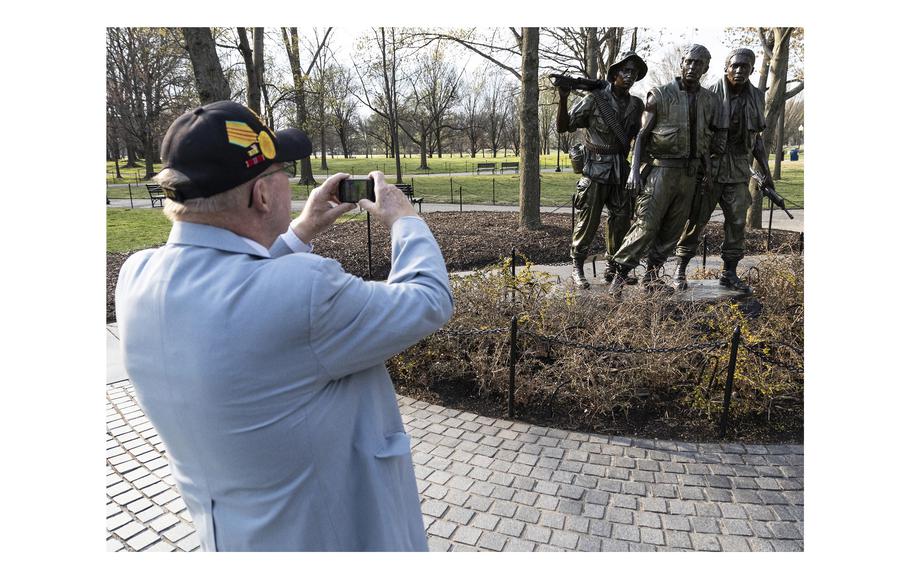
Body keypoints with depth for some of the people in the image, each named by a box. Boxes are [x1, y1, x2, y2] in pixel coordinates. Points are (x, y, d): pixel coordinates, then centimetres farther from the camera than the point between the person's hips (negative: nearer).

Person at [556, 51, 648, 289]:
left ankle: (613, 268, 22)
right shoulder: (594, 99, -6)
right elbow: (563, 127, -7)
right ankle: (577, 267, 9)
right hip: (595, 171, -6)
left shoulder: (636, 105, 10)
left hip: (621, 171, 6)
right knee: (588, 222, -4)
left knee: (621, 221, 9)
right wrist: (563, 99, -21)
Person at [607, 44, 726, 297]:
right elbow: (642, 134, -3)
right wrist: (634, 170, -12)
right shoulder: (661, 95, -1)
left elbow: (715, 138, 17)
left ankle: (651, 276, 17)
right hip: (662, 169, -5)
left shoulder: (711, 101, 10)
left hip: (690, 174, 5)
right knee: (646, 225, -11)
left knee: (672, 229, 7)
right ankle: (620, 275, -2)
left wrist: (707, 168, 6)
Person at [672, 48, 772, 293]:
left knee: (737, 222, 4)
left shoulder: (756, 97, 8)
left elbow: (756, 136, 15)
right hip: (709, 166, -4)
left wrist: (765, 169, 13)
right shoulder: (710, 94, -6)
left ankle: (729, 273, 14)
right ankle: (680, 270, 9)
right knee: (696, 219, -2)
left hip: (738, 170, 5)